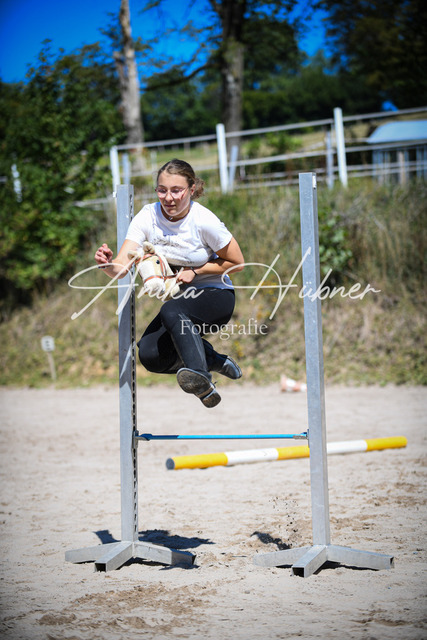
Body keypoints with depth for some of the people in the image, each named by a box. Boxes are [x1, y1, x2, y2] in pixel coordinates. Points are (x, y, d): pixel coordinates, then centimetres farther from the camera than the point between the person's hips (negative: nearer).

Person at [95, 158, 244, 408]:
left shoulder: (204, 222, -20)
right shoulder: (148, 217, -11)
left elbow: (237, 263, -6)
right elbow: (122, 267, -20)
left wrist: (195, 271, -18)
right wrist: (108, 265, -43)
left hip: (216, 295, -5)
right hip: (180, 298, 5)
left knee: (171, 311, -35)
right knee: (150, 355, -15)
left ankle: (200, 378, -41)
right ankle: (212, 359, 7)